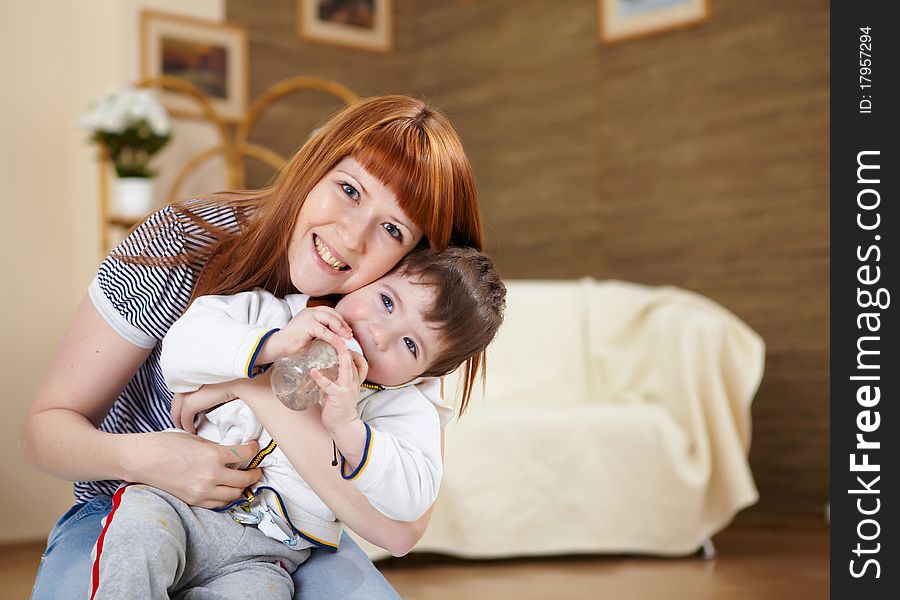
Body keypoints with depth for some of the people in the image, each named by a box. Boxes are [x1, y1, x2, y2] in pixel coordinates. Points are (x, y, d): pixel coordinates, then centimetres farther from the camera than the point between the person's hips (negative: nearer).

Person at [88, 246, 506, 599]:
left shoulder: (406, 406, 0)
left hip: (261, 554, 0)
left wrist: (348, 428, -27)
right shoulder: (272, 314, 1)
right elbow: (180, 351, -10)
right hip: (174, 502, 0)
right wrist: (271, 345, -23)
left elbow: (411, 499, -14)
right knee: (139, 533, -31)